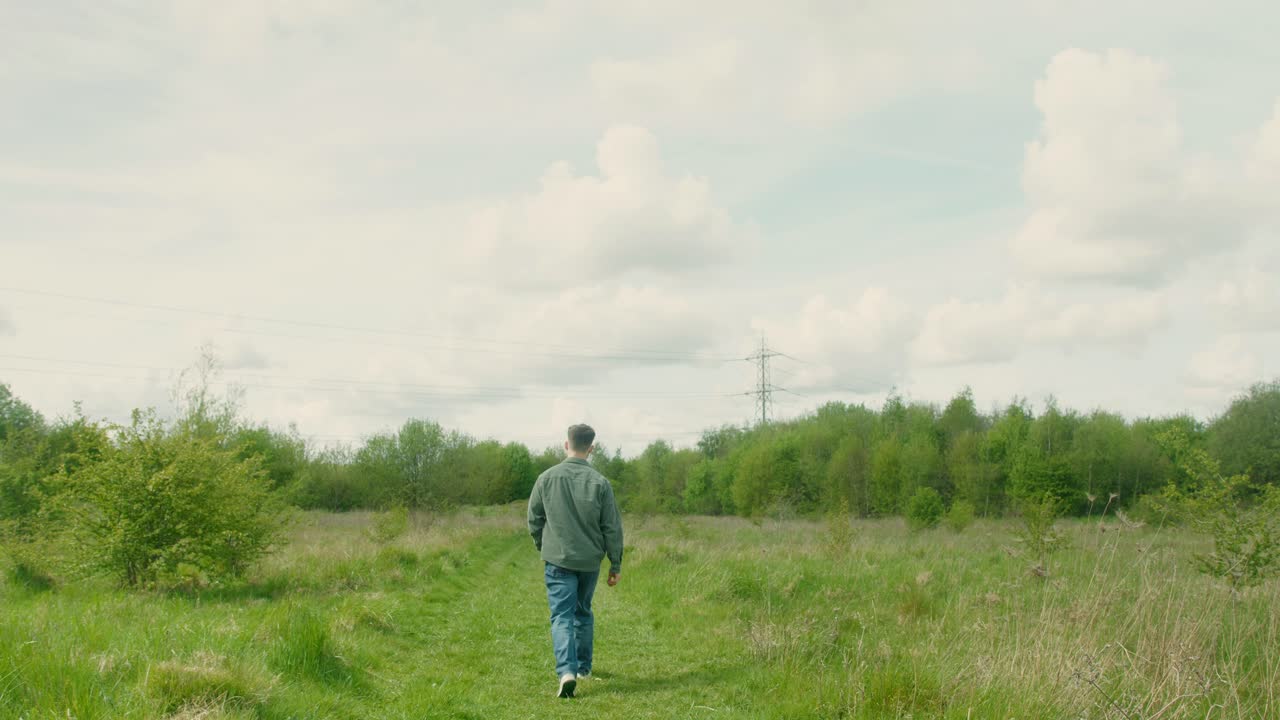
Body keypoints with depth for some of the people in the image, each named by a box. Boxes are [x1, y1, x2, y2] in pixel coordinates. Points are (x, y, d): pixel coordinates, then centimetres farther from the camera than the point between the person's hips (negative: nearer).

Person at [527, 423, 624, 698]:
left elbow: (534, 520, 4)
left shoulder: (547, 478, -6)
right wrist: (616, 564, 6)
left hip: (557, 559, -2)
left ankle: (567, 671, -21)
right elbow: (612, 528, -3)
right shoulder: (599, 483, -7)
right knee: (583, 613, 21)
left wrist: (544, 549, 20)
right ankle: (583, 667, 31)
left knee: (562, 617, -2)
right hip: (590, 560, 2)